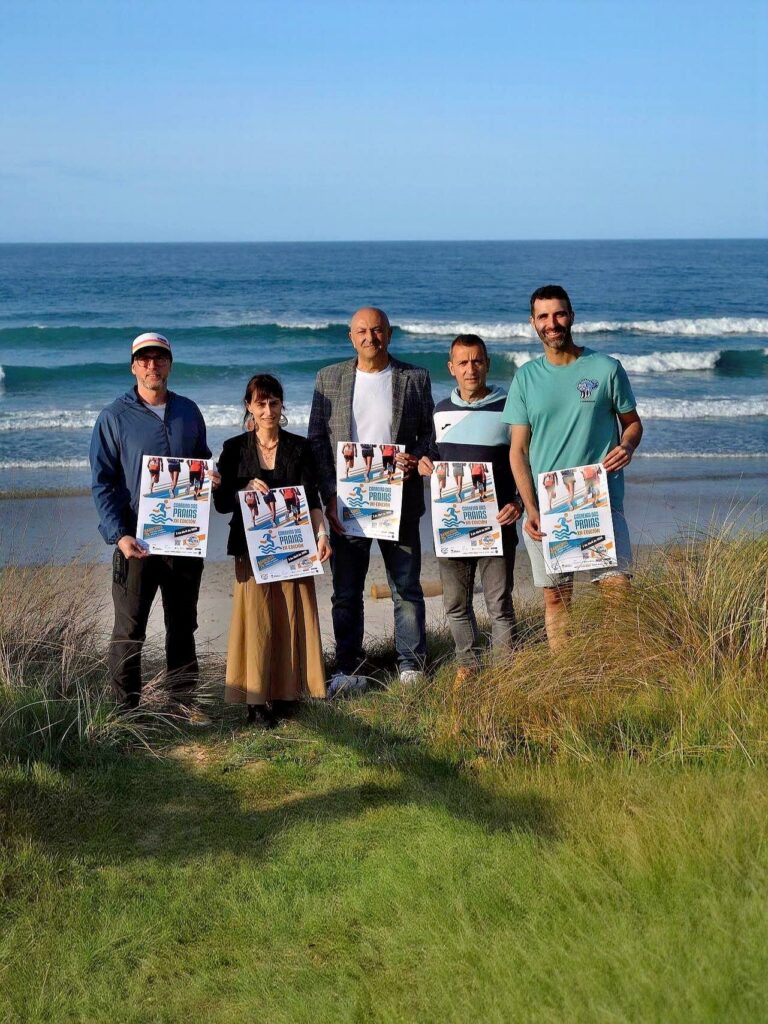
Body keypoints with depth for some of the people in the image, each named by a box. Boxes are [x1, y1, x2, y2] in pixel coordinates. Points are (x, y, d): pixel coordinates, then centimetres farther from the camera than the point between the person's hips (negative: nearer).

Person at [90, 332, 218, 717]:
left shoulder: (188, 411, 8)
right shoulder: (114, 417, -4)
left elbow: (202, 459, 21)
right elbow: (102, 483, -6)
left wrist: (210, 477, -4)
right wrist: (119, 535, -17)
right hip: (137, 540, -4)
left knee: (183, 625, 14)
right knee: (129, 630, 1)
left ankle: (184, 699, 25)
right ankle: (126, 709, 11)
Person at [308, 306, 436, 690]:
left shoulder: (415, 378, 4)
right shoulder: (329, 378, 6)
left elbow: (431, 434, 8)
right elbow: (317, 440, 4)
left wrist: (416, 458, -14)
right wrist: (330, 495, -5)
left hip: (399, 502, -1)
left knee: (407, 590, 5)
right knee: (345, 593, 6)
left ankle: (411, 666, 16)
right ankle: (347, 669, 17)